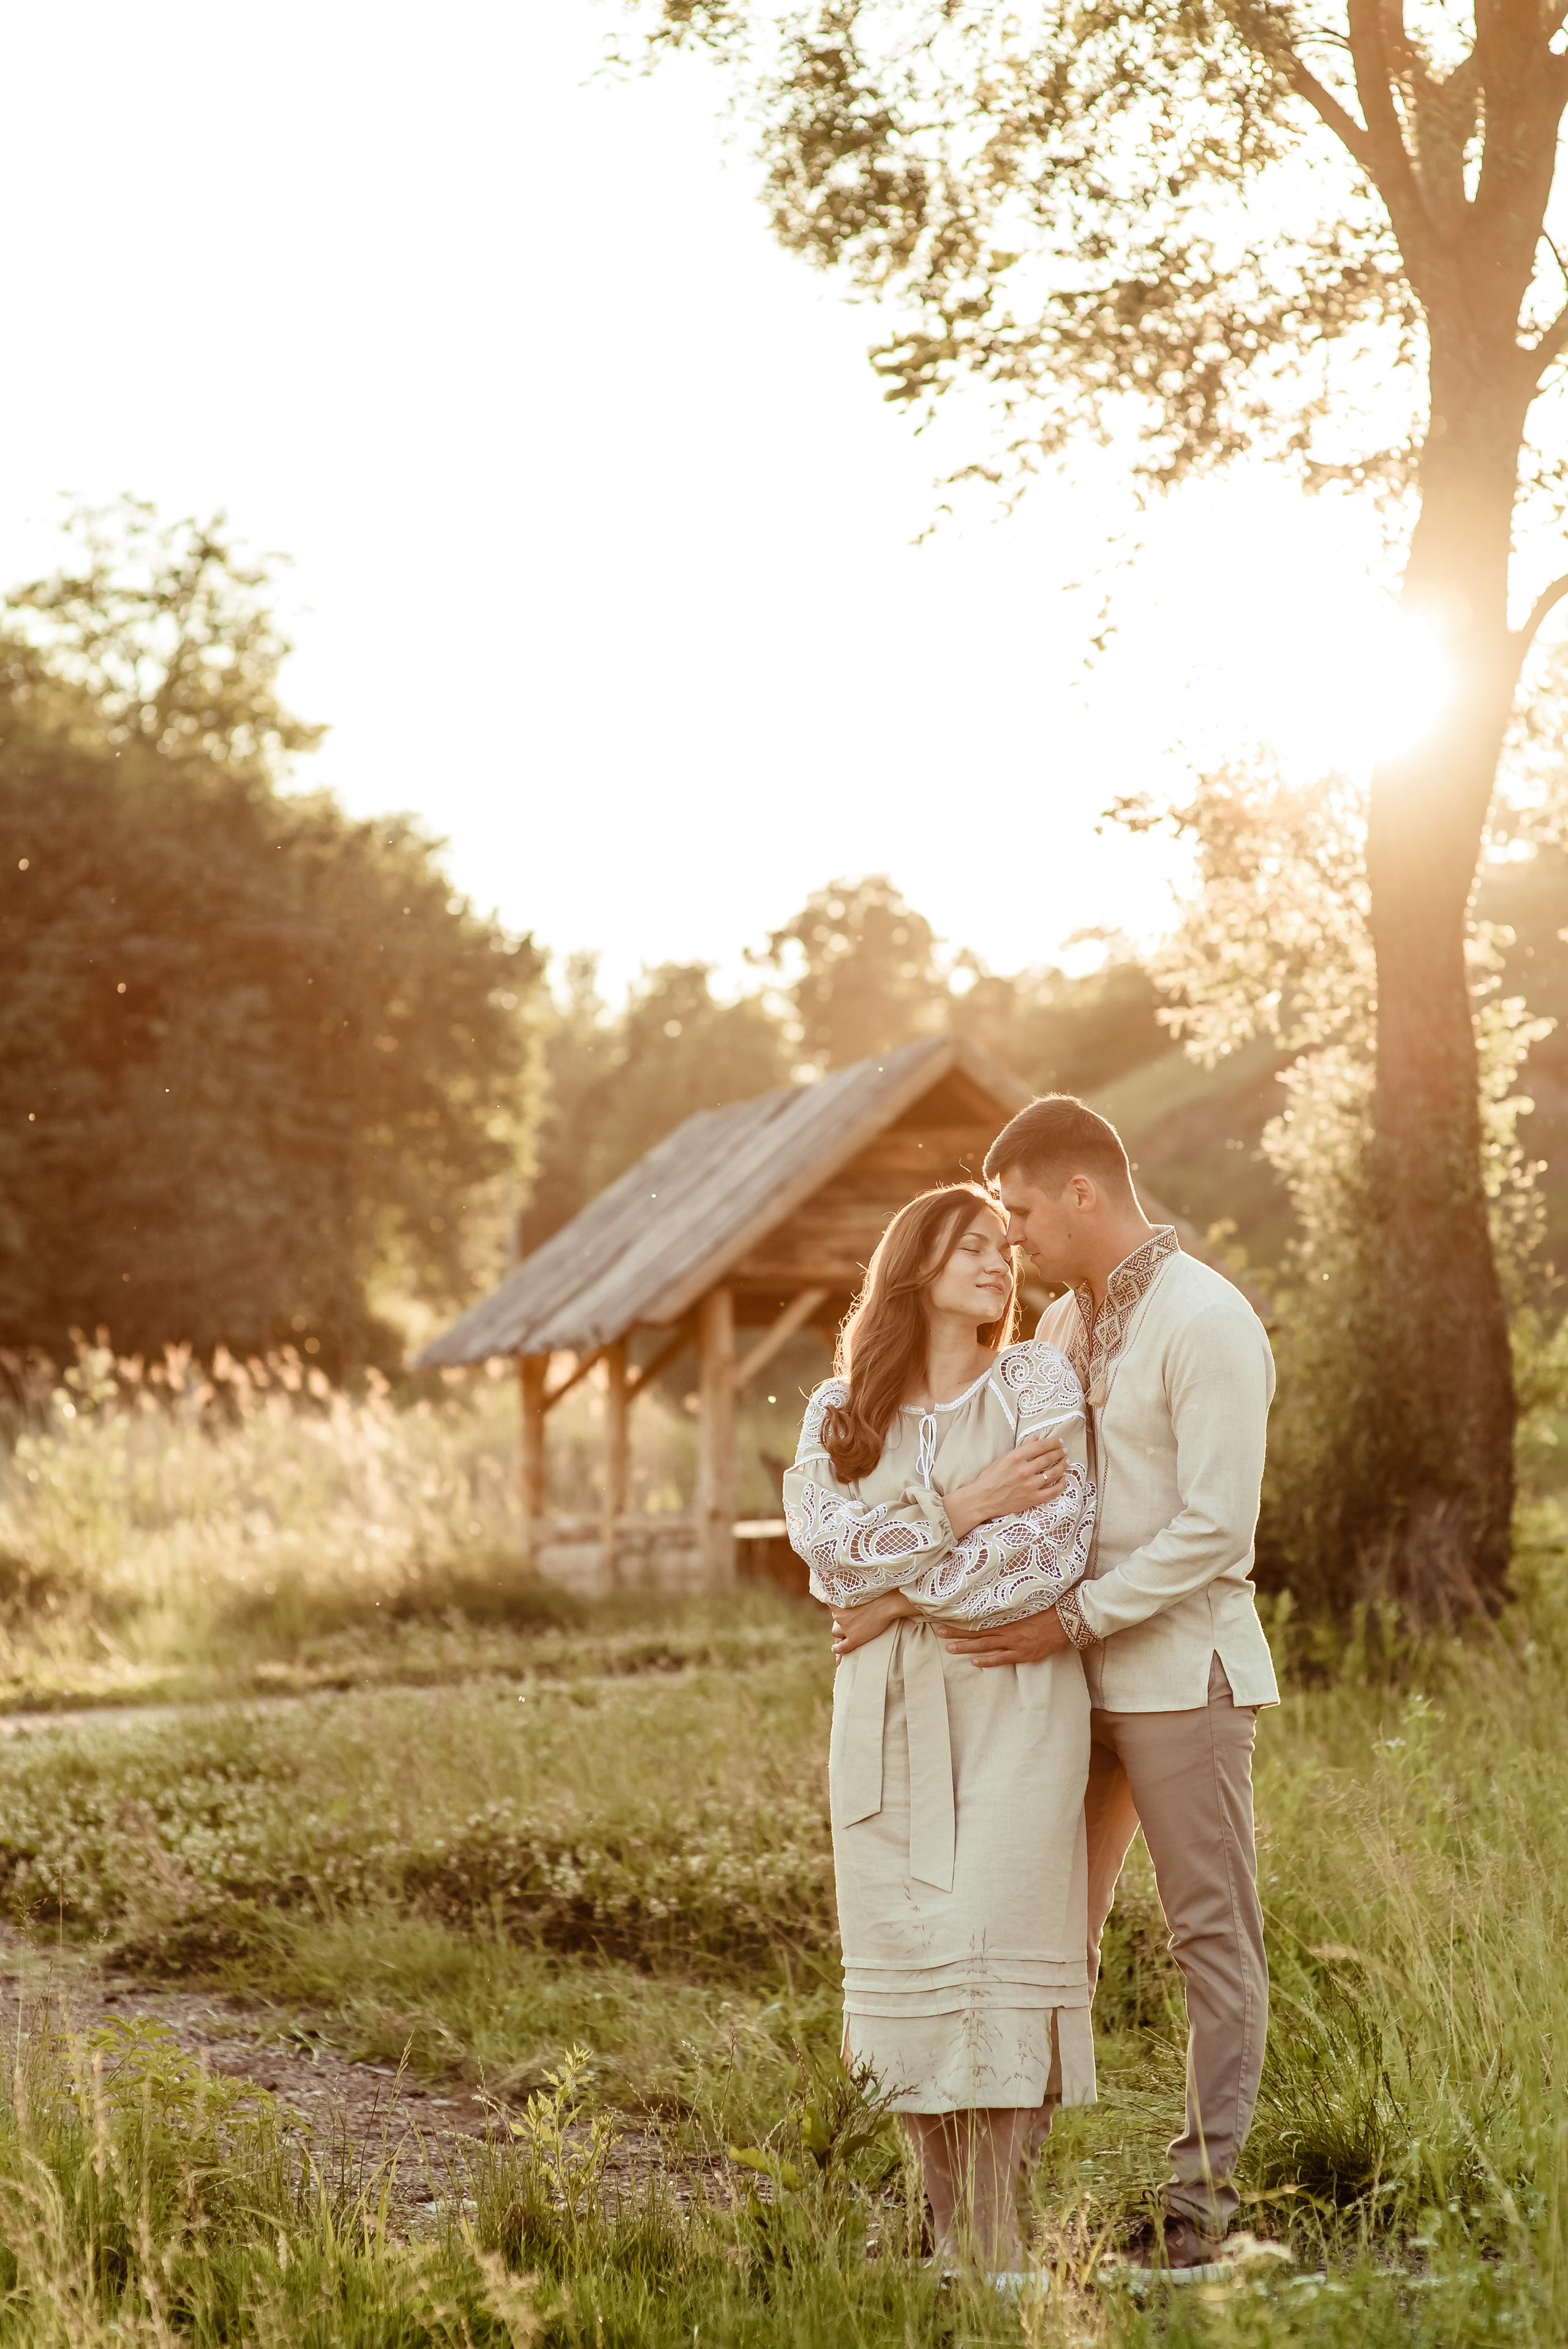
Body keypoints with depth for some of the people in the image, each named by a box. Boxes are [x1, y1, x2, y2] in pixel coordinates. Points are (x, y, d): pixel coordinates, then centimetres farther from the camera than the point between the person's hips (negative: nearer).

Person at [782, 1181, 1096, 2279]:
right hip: (889, 1708, 3)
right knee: (908, 1961, 0)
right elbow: (827, 1547, -3)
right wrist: (962, 1509, -12)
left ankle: (1006, 2251, -8)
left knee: (995, 1952, -11)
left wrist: (899, 1599, -5)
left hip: (1014, 1702, -3)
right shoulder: (840, 1410, 13)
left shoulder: (1038, 1382, 4)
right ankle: (952, 2237, 8)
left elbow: (1055, 1550, -7)